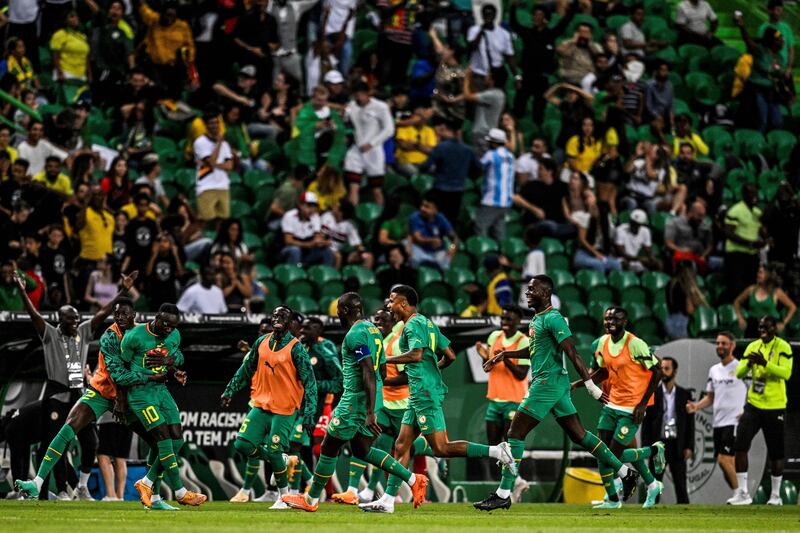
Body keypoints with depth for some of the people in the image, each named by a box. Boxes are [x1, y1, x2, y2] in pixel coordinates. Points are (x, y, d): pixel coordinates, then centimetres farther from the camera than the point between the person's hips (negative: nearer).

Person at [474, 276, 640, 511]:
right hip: (556, 385, 10)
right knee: (579, 434, 12)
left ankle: (503, 495, -9)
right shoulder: (537, 319, 17)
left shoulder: (553, 319, -14)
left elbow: (573, 354, -19)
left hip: (547, 383, -10)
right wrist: (504, 355, 30)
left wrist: (590, 385, -22)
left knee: (515, 434, -9)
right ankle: (624, 472, 14)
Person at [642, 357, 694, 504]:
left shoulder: (684, 395, 6)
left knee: (680, 485, 0)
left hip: (677, 445, 0)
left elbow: (690, 422, 5)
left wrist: (689, 447, -3)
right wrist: (646, 447, -6)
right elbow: (646, 422, 2)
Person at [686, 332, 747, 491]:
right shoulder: (714, 370, 16)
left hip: (734, 422, -7)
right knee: (728, 465, 7)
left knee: (724, 459, -18)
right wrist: (696, 406, 4)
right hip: (718, 423, 7)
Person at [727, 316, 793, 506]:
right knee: (740, 446, -8)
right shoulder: (753, 347, 8)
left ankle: (775, 495, 17)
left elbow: (786, 373, -20)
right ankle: (743, 493, -4)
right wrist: (749, 363, -16)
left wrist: (765, 363, -31)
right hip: (754, 404, 4)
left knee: (775, 453, 4)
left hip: (774, 407, -4)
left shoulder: (782, 347, -7)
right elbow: (739, 373, 5)